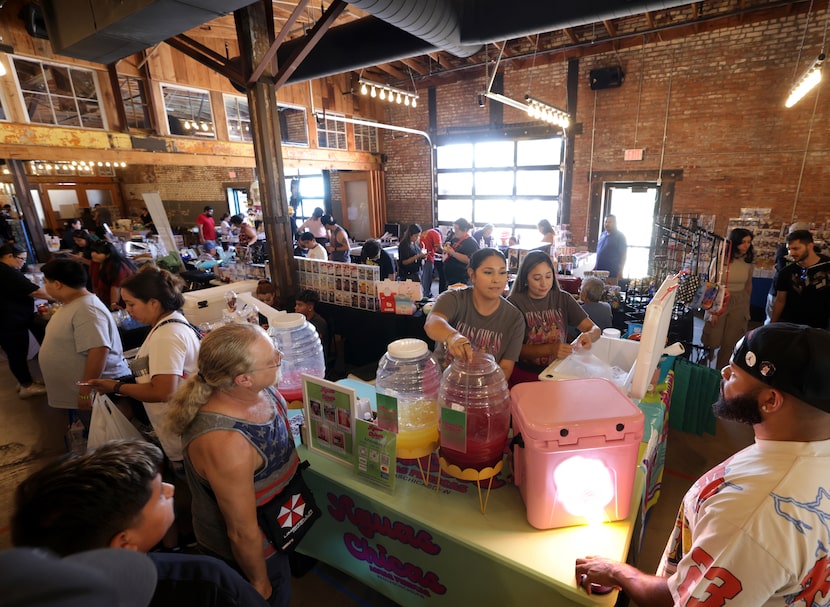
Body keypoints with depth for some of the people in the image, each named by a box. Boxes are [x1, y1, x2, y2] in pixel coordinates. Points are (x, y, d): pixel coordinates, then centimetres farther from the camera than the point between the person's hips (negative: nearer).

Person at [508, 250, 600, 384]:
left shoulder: (563, 299, 6)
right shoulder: (514, 302, -6)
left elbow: (595, 329, 6)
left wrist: (589, 336, -19)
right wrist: (550, 349, -25)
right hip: (526, 372, -4)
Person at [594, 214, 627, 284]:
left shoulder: (620, 236, -5)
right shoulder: (603, 234, 14)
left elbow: (623, 255, -6)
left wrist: (620, 271, -11)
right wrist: (595, 266, 18)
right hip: (599, 271, 6)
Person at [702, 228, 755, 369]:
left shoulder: (748, 261, 1)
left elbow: (748, 285, 14)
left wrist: (747, 307, 20)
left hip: (739, 306, 4)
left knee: (729, 344, 7)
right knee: (712, 342, 1)